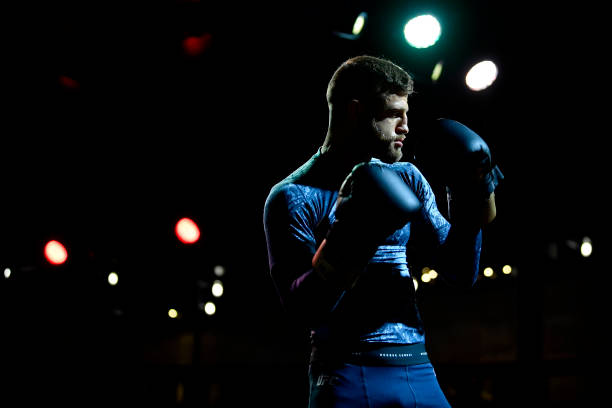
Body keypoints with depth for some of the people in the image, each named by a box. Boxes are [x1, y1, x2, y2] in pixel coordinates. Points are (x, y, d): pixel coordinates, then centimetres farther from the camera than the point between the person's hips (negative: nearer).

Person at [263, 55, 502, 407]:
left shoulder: (406, 179, 11)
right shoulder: (293, 197, -4)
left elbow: (460, 275, 11)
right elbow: (303, 310, -12)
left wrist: (469, 211, -4)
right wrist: (347, 242, -24)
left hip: (419, 372, 5)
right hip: (347, 374, -4)